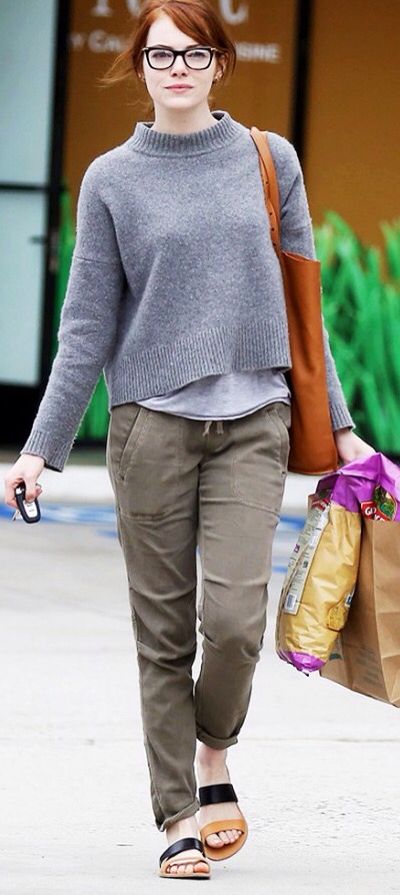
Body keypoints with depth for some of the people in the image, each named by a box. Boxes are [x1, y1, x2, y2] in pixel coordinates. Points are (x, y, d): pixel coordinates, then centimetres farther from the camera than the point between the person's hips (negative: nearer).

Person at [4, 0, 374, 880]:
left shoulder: (270, 160, 7)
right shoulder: (112, 179, 4)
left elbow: (302, 302, 13)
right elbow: (88, 324, 5)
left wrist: (338, 422, 12)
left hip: (253, 420, 0)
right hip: (152, 421, 0)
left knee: (235, 614, -15)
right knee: (164, 631, 1)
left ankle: (213, 757, 13)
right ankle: (179, 818, 9)